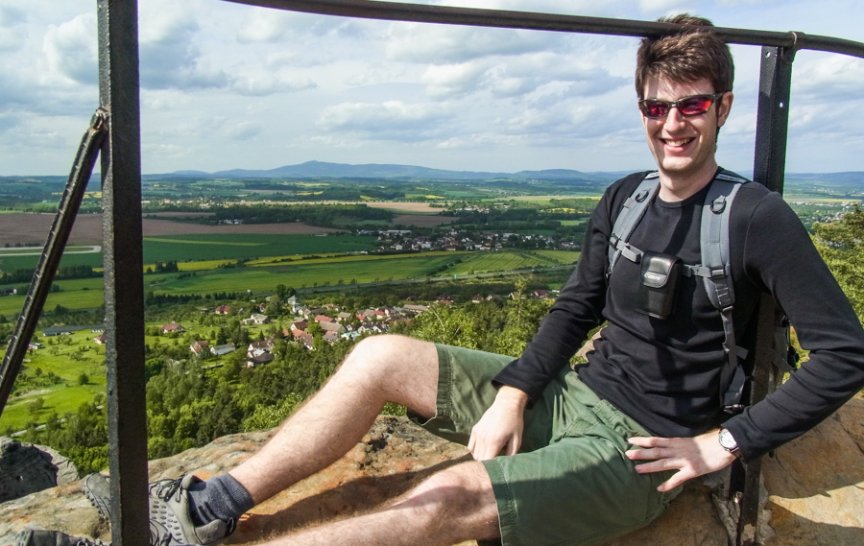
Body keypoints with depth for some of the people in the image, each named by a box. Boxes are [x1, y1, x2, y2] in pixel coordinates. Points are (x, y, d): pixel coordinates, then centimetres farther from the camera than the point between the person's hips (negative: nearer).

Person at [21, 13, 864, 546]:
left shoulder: (756, 219, -11)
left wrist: (723, 443, -14)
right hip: (569, 396, 6)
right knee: (380, 355, -8)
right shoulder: (623, 199, 7)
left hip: (637, 450, -6)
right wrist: (511, 395, -5)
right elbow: (574, 309, 9)